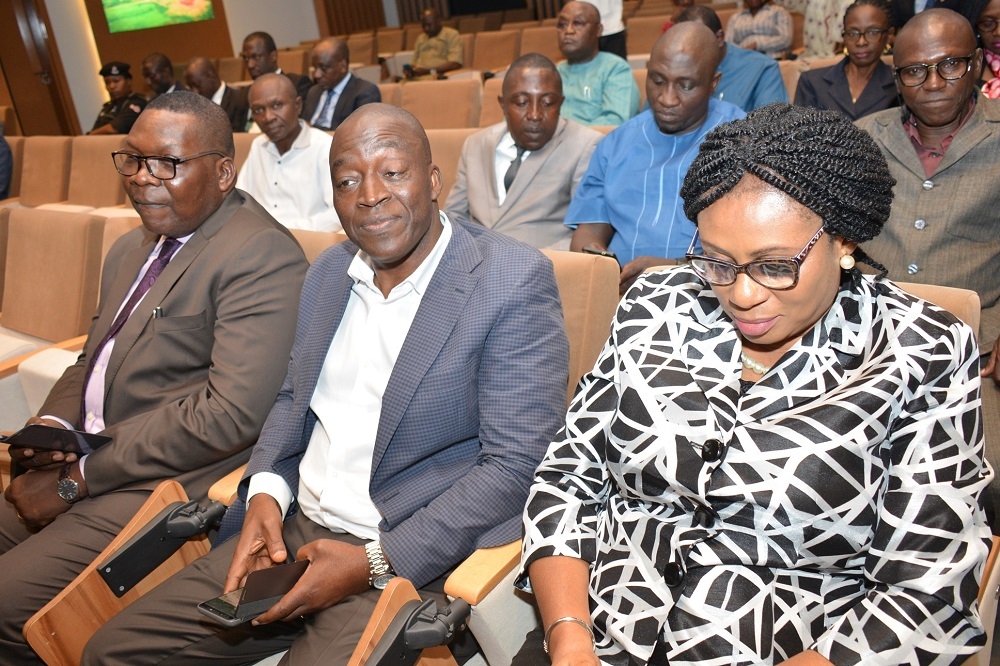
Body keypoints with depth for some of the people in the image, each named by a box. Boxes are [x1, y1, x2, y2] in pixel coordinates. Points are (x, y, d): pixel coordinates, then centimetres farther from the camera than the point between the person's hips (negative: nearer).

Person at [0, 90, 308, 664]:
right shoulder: (131, 250, 15)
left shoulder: (262, 256, -16)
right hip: (81, 462, 9)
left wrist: (77, 478, -16)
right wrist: (52, 424, 0)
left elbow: (232, 413, -24)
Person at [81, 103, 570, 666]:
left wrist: (374, 563, -18)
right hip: (290, 532, 6)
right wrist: (266, 491, -2)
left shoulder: (514, 280, -14)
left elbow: (515, 464, -16)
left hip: (404, 559, -6)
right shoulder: (329, 271, 9)